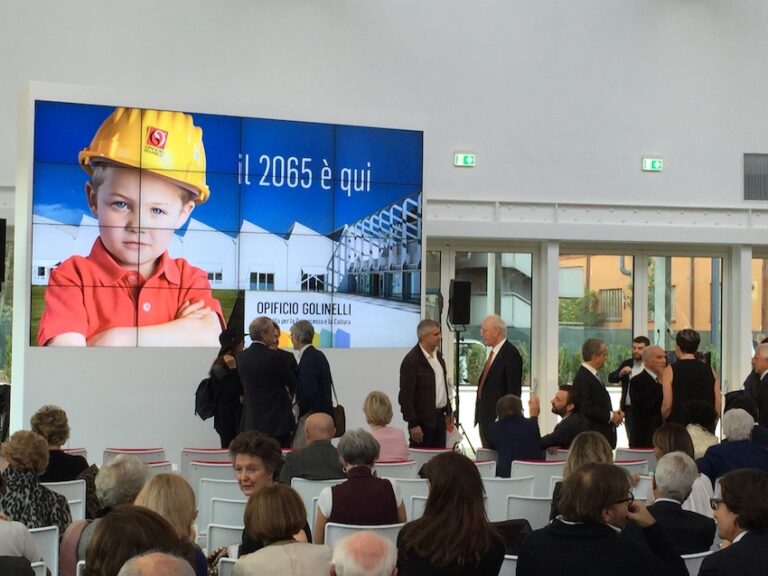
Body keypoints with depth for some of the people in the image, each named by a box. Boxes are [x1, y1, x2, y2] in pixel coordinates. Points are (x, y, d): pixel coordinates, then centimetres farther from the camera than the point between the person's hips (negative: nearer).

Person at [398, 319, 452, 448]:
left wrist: (448, 412, 19)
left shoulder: (438, 355, 11)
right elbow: (406, 395, -16)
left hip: (440, 417, 7)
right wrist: (413, 424, -17)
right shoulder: (411, 360, -15)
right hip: (423, 420, -7)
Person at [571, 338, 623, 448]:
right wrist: (610, 416, -13)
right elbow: (586, 408, -22)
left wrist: (613, 413, 9)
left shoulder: (593, 375, 17)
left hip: (603, 434, 9)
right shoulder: (582, 378, -15)